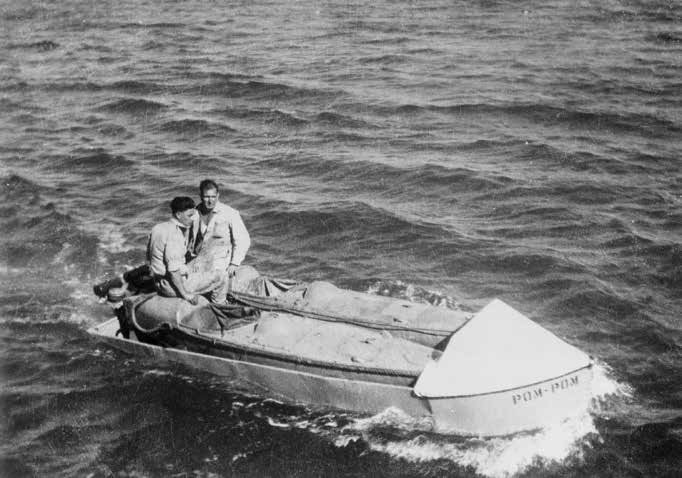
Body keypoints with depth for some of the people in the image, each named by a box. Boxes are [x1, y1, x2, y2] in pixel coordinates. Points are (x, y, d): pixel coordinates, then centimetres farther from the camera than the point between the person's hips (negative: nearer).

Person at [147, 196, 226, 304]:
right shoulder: (174, 235, -24)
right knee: (219, 277, -3)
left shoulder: (157, 228, 5)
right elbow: (173, 270, -27)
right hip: (173, 286, -10)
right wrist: (185, 294, -19)